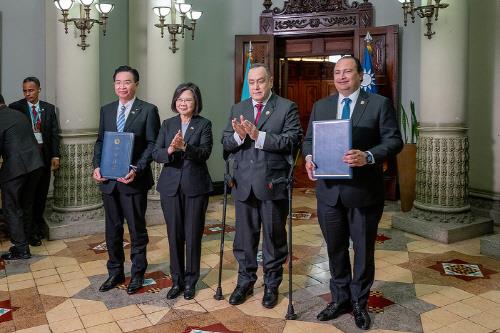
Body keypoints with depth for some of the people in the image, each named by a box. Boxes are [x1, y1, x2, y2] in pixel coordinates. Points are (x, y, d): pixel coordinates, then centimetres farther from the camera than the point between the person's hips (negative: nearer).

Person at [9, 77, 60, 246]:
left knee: (42, 192, 11)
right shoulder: (15, 107, -2)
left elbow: (54, 133, 6)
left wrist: (55, 156, -2)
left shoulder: (49, 108, 7)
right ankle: (31, 231, 14)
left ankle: (39, 224, 28)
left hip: (44, 155, 3)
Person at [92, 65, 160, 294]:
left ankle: (137, 274, 23)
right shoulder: (106, 110, 11)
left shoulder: (148, 110, -5)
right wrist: (97, 166, -1)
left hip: (134, 180, -5)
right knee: (112, 229, 14)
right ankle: (115, 272, 30)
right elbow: (100, 141, 14)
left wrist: (137, 169, -19)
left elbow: (152, 144, -8)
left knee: (137, 229, 7)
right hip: (108, 180, 5)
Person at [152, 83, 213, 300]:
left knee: (193, 235, 4)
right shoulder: (167, 124, 10)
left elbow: (205, 153, -12)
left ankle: (190, 281, 20)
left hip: (195, 186, -2)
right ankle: (177, 280, 23)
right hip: (170, 186, 3)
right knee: (174, 235, 8)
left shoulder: (204, 124, 1)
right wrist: (170, 150, -20)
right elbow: (155, 154, 1)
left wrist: (185, 146, -29)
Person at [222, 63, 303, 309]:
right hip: (243, 184, 4)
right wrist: (238, 136, -18)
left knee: (274, 236, 9)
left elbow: (292, 140, -15)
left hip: (273, 183, -3)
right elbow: (226, 143, 4)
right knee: (244, 235, 13)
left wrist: (258, 135, -23)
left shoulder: (287, 108, -2)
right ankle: (245, 281, 30)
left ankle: (272, 284, 27)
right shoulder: (237, 109, 11)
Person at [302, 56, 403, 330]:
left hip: (364, 191, -3)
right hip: (329, 190, 3)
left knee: (364, 250, 11)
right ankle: (340, 299, 34)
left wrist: (368, 157, -25)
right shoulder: (320, 106, 10)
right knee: (335, 249, 15)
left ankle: (359, 303, 31)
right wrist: (309, 158, -10)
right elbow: (308, 139, 12)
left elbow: (394, 140, -8)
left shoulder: (379, 104, -2)